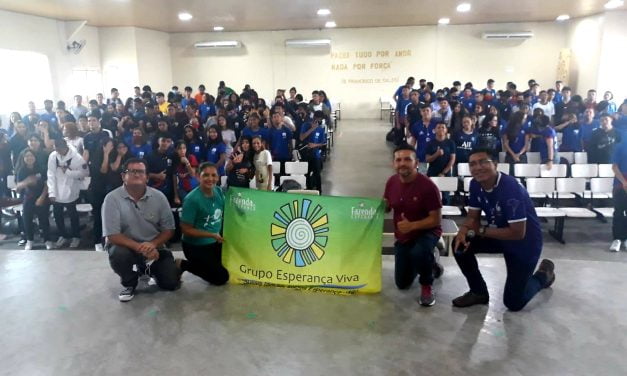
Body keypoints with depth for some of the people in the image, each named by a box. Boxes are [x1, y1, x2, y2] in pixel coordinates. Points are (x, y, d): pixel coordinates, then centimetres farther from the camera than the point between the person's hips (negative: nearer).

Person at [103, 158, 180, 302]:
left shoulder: (159, 197, -8)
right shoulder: (112, 198, -16)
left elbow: (169, 229, -3)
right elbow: (112, 235, -19)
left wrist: (152, 245, -23)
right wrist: (139, 247, -32)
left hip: (153, 247, 3)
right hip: (125, 245, -2)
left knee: (171, 282, -9)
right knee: (118, 254, -37)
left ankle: (147, 268, 28)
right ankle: (129, 283, -1)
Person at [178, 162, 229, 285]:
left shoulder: (219, 191, -5)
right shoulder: (192, 199, -25)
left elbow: (223, 214, 11)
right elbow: (186, 229, -23)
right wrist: (212, 235, -23)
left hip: (216, 242, 7)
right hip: (196, 246, -7)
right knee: (221, 277, -4)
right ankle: (183, 265, 8)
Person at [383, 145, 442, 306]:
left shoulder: (428, 186, -26)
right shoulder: (392, 182, -9)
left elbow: (436, 220, -22)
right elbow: (385, 206, 6)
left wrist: (412, 225, -35)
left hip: (426, 232, -5)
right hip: (402, 236, 6)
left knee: (419, 253, -42)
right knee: (402, 284, 13)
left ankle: (426, 285, -9)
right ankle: (428, 258, 41)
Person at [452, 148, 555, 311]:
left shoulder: (511, 187, -33)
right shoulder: (475, 184, -10)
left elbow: (518, 233, -32)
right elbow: (473, 217, -3)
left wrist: (481, 231, -24)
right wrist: (463, 231, -26)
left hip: (525, 242, -6)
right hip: (498, 234, 6)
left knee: (513, 302, 0)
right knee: (460, 245, -17)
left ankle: (544, 274, 29)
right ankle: (479, 292, 5)